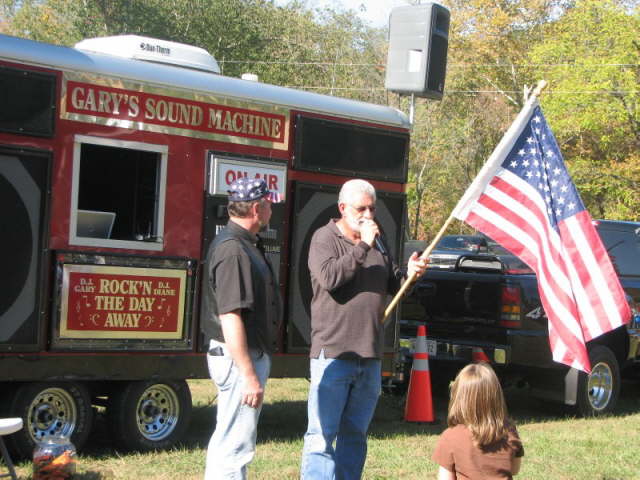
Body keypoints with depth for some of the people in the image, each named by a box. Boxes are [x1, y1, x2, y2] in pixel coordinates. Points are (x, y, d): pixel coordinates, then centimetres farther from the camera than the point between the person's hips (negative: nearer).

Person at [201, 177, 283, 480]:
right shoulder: (232, 250, -20)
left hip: (251, 353, 11)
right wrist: (249, 375, -26)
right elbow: (230, 317, -25)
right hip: (240, 357, -11)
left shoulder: (244, 244, 14)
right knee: (235, 447, -7)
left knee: (226, 441, 19)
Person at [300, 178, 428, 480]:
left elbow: (392, 285, 22)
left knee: (355, 435, 13)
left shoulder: (378, 242, 16)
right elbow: (329, 277, -20)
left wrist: (409, 273, 1)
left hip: (370, 356, 7)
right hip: (333, 353, -7)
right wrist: (363, 247, -18)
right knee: (321, 435, -6)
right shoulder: (325, 238, -3)